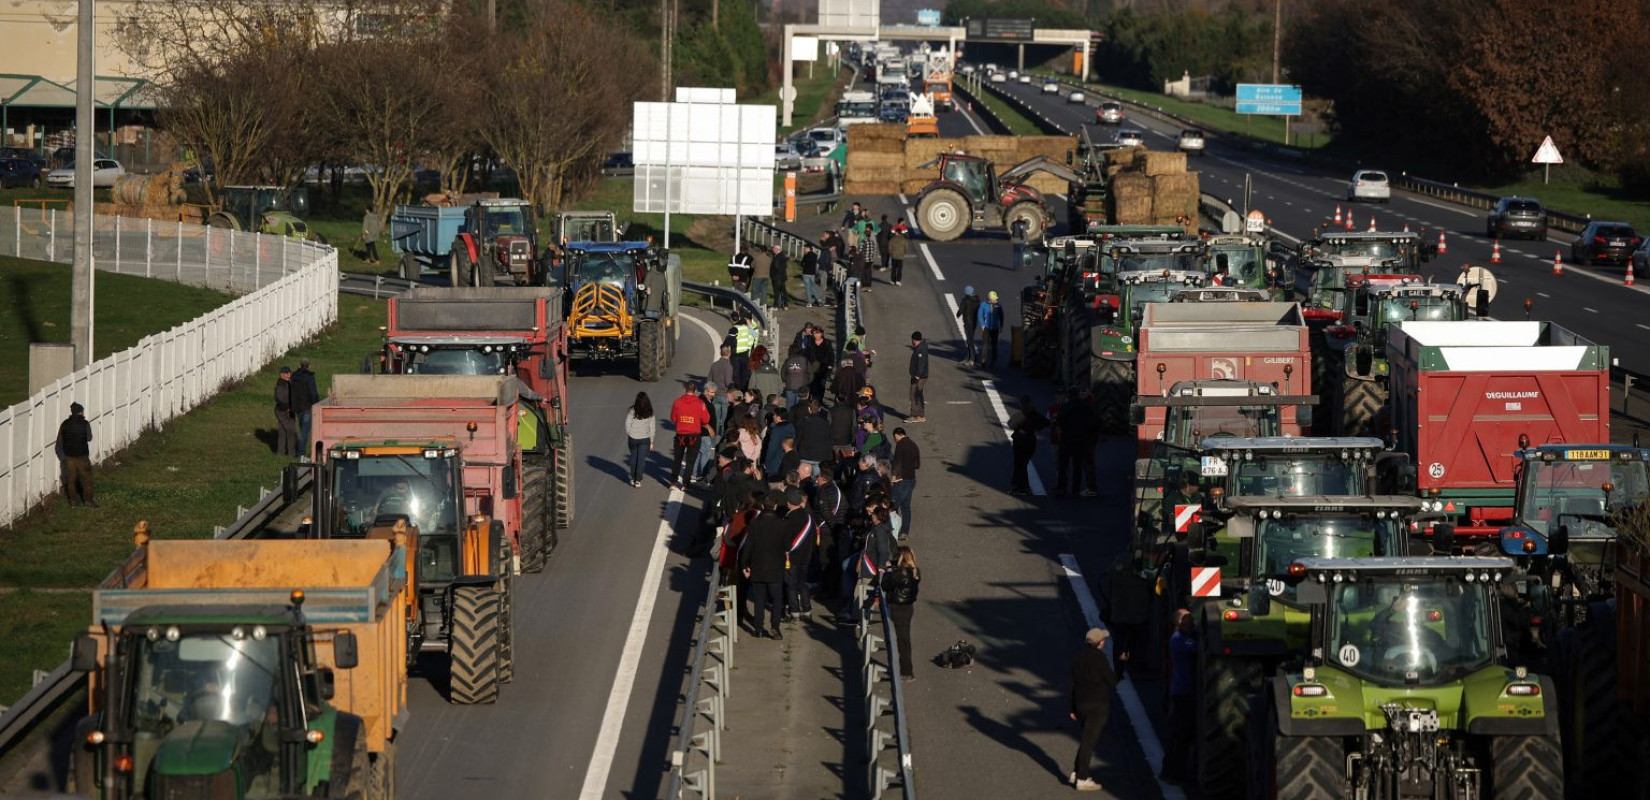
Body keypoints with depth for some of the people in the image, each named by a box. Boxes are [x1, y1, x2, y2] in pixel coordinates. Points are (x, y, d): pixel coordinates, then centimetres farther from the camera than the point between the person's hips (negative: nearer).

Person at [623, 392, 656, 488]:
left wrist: (628, 434, 8)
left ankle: (633, 479, 22)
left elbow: (627, 424, -9)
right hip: (645, 439, 0)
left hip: (633, 438, 0)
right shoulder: (650, 413, -4)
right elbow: (652, 427, 0)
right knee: (641, 459, 5)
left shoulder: (632, 411, -9)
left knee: (633, 458, 16)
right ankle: (638, 480, 0)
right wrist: (651, 442, 7)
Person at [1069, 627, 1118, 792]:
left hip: (1081, 704, 7)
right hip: (1097, 706, -7)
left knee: (1087, 740, 21)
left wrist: (1073, 708, 18)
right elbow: (1112, 680, -13)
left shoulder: (1078, 657, 8)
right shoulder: (1099, 658, -16)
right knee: (1089, 741, -3)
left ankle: (1076, 772, 21)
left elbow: (1073, 684, 13)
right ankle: (1082, 779, -1)